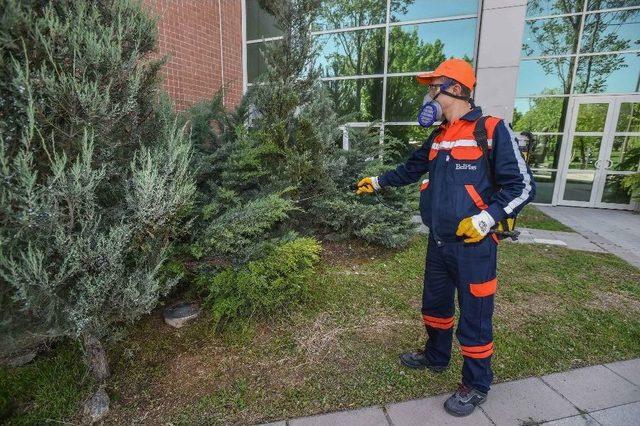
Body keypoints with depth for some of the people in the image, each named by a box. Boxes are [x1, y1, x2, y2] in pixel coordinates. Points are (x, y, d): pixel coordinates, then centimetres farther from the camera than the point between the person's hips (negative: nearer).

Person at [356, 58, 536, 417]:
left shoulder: (492, 130, -11)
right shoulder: (438, 137, 10)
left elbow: (523, 186, -12)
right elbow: (411, 170, 24)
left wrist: (487, 218, -24)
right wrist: (378, 182, 28)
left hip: (474, 246, -7)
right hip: (439, 242, 7)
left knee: (474, 320, 7)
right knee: (435, 305, 22)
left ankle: (477, 386, 30)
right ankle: (436, 357, 45)